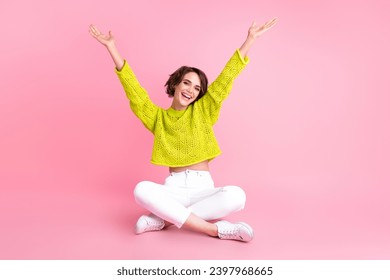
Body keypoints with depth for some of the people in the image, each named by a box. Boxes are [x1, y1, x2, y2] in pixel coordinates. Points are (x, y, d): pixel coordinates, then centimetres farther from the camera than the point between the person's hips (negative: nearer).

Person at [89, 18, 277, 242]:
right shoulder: (158, 117, 11)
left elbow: (227, 76, 7)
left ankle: (163, 219, -22)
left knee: (236, 195, -33)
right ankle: (216, 229, -30)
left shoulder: (203, 111, 10)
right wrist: (112, 47, -1)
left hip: (203, 187, 0)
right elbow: (133, 89, 4)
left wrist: (251, 38, 5)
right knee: (142, 190, -33)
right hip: (174, 188, 0)